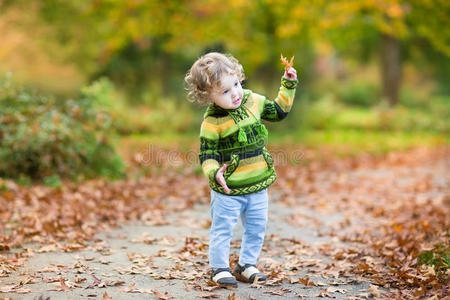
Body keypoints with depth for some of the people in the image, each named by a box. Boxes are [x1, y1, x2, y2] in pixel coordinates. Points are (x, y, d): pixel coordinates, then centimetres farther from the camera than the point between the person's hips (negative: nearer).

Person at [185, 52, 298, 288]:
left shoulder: (253, 101, 0)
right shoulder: (212, 122, -16)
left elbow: (278, 111, 16)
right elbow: (207, 155, -14)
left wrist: (288, 86, 9)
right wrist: (214, 173, -31)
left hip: (258, 185, 5)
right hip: (228, 189, -5)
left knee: (256, 228, 15)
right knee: (222, 229, 5)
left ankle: (246, 265, 32)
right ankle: (219, 268, 23)